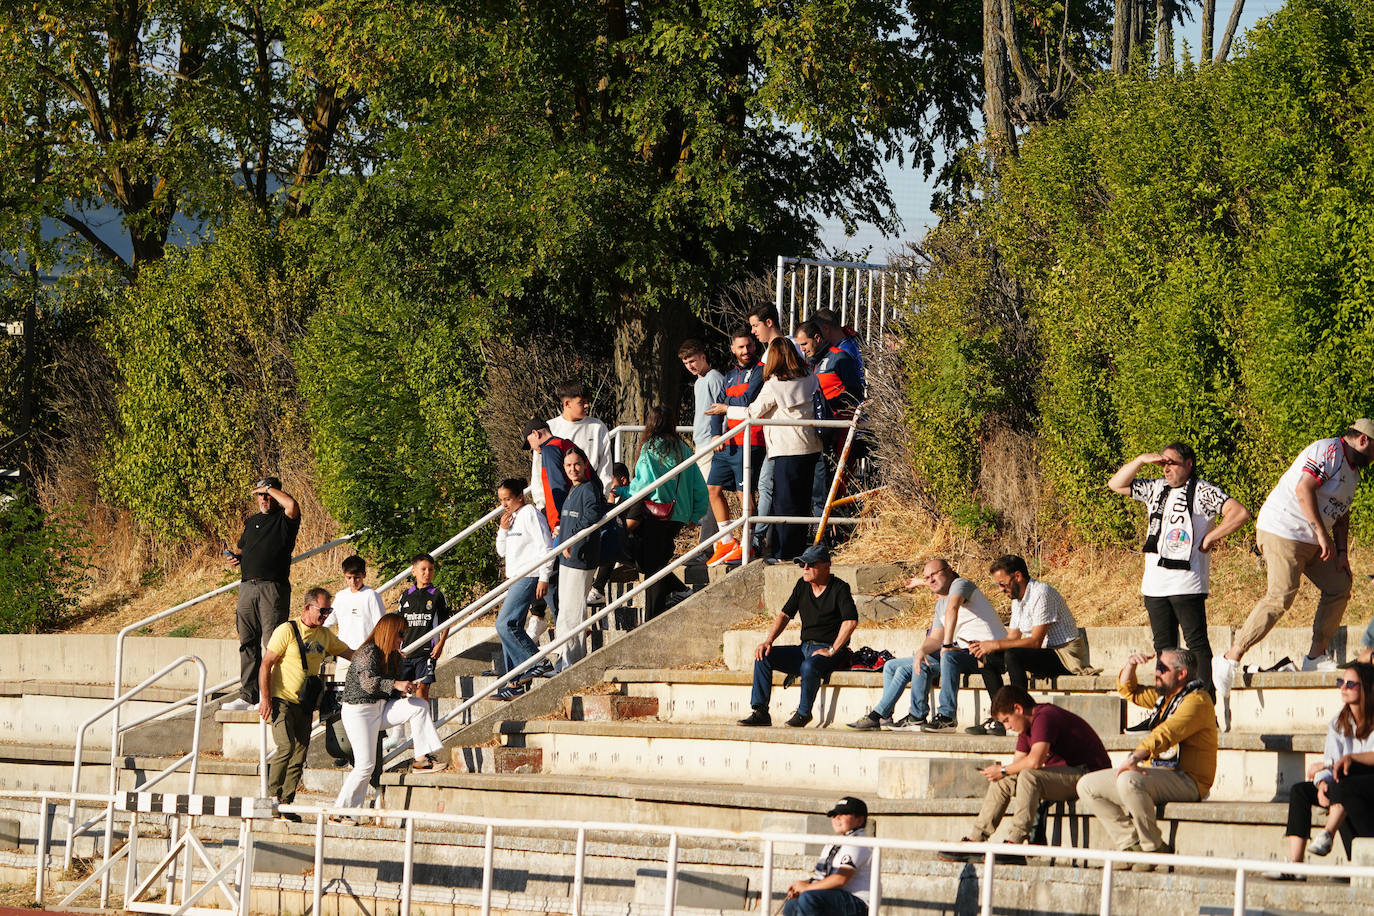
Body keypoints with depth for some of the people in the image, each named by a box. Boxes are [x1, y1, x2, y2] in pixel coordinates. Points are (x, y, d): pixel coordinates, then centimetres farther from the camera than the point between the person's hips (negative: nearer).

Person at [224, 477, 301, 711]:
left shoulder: (284, 519, -1)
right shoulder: (251, 522, 21)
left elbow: (292, 506, -24)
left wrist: (271, 490, -9)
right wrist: (236, 557, 9)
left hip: (273, 588, -7)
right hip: (248, 586, 7)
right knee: (248, 643, 7)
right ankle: (248, 696, 11)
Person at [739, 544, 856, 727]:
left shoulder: (839, 588, -8)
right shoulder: (802, 585, 12)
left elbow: (851, 621, -18)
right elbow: (785, 615, 15)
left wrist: (832, 651, -21)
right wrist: (768, 641, 0)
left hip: (830, 652, -7)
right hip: (805, 649, 7)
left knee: (809, 666, -39)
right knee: (763, 656, -8)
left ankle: (803, 713, -19)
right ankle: (760, 712, -12)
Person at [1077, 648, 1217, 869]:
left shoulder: (1196, 701, -12)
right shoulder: (1163, 697, 20)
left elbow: (1166, 734, -27)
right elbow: (1128, 690, 33)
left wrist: (1135, 757, -40)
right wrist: (1130, 665, 12)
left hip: (1185, 780, -10)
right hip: (1156, 773, 10)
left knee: (1128, 781, -37)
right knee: (1088, 785, 1)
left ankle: (1154, 848, -23)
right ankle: (1131, 845, -5)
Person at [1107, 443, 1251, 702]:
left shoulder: (1203, 492, -1)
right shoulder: (1156, 489, 18)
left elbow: (1240, 513, -10)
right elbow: (1116, 484, 22)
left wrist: (1210, 538, -8)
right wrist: (1141, 460, 9)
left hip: (1187, 583, -7)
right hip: (1155, 584, 7)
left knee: (1197, 644, -10)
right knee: (1164, 648, 7)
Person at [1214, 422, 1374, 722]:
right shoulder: (1329, 452, -14)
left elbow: (1341, 514, 25)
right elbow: (1304, 489, -25)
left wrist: (1342, 551, 12)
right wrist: (1322, 534, -27)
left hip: (1313, 540, 10)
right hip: (1283, 532, -10)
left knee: (1338, 587, 10)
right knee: (1280, 596, -18)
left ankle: (1317, 656, 16)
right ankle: (1230, 661, -19)